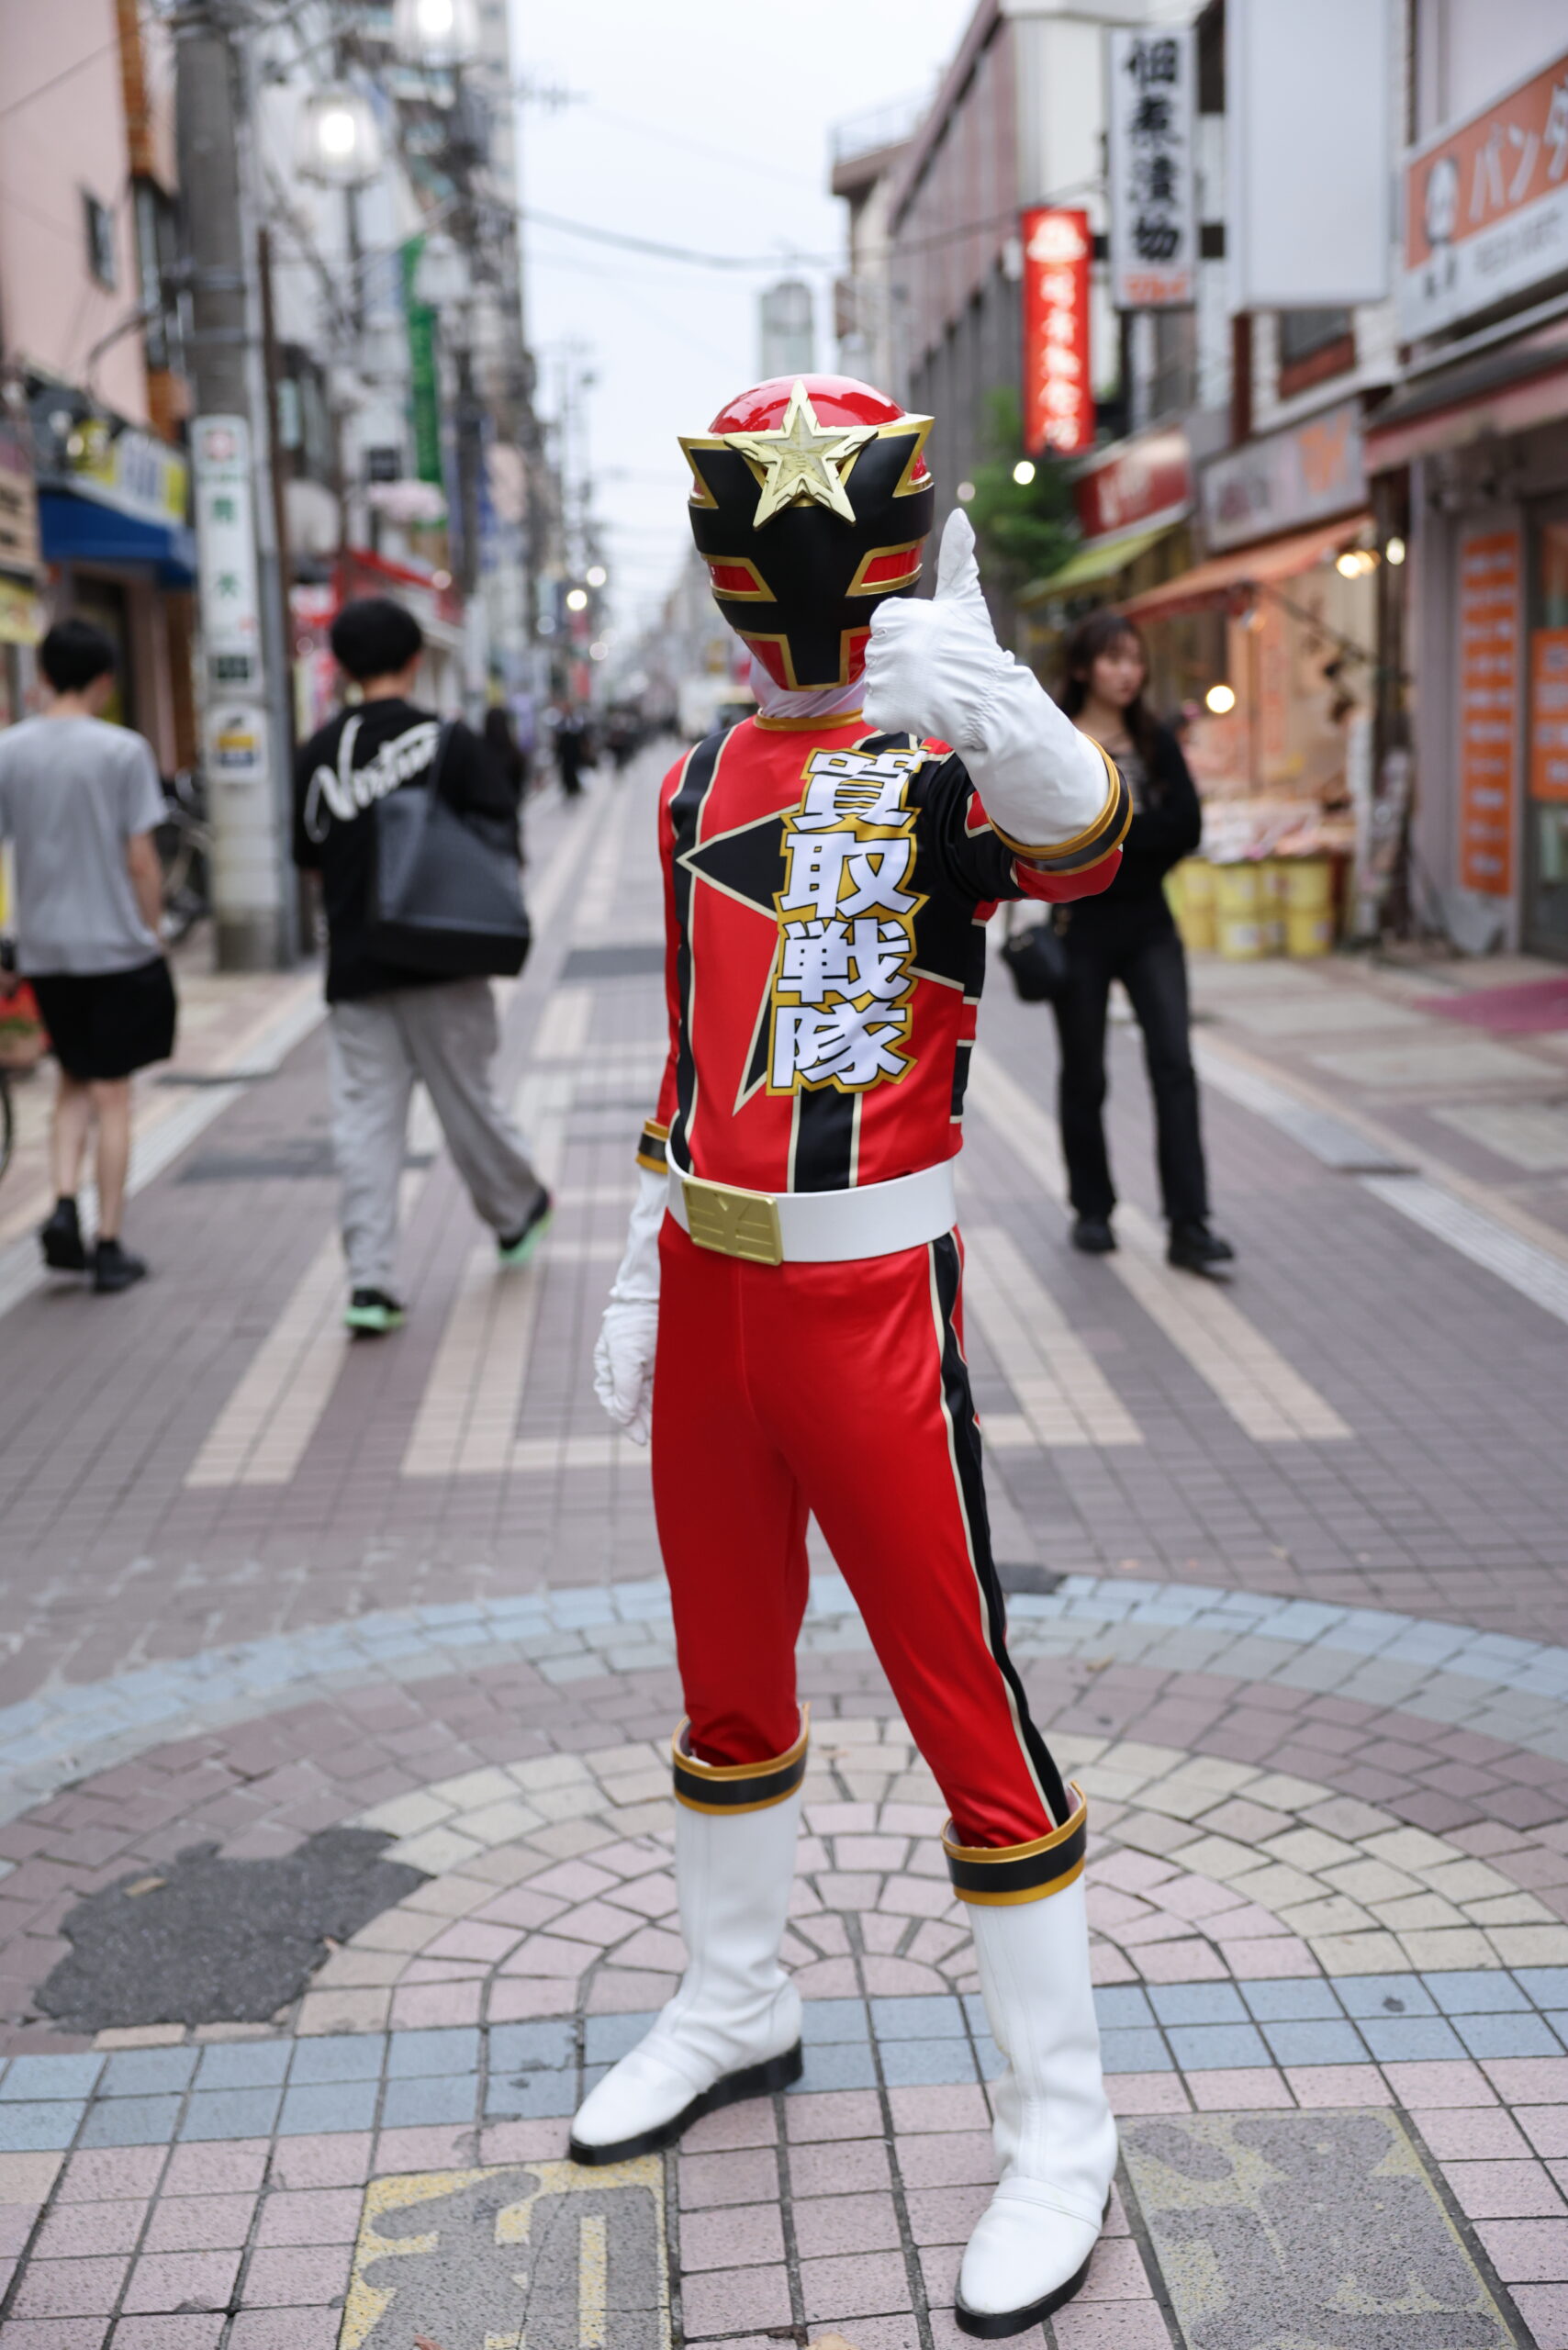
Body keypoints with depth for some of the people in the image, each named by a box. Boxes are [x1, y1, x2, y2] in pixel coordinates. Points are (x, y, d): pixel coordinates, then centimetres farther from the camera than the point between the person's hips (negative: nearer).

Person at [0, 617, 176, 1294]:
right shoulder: (123, 750, -9)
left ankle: (64, 1205, 1)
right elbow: (141, 860, -10)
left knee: (73, 1082, 20)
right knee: (112, 1093, 4)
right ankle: (109, 1245, 7)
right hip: (115, 945, -3)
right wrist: (152, 930, 4)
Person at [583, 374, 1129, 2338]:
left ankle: (1060, 2124, 19)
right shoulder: (705, 778, 11)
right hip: (711, 1290, 6)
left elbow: (1076, 841, -33)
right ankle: (737, 2008, 42)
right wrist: (642, 1268, 17)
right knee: (727, 1682, 20)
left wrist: (987, 699, -53)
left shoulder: (946, 757, -8)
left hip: (870, 1305, -6)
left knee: (962, 1704, 1)